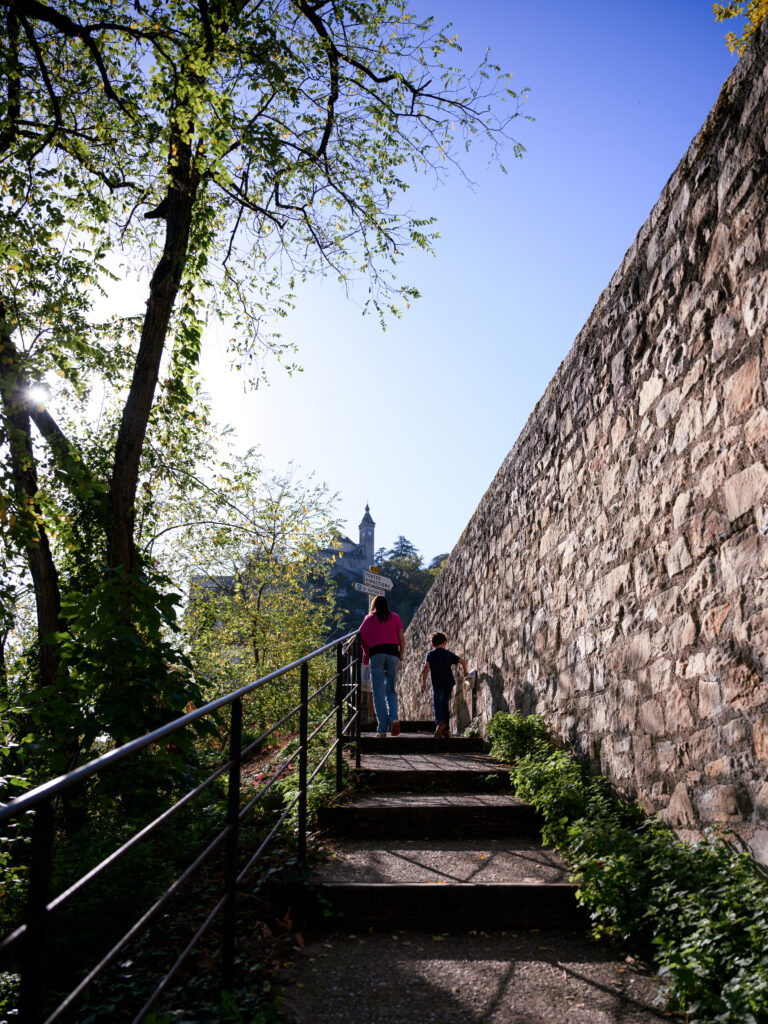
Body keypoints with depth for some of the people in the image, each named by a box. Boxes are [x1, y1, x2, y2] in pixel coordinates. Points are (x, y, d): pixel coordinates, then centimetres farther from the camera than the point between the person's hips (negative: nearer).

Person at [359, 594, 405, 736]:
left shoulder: (368, 619, 13)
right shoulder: (394, 617, 14)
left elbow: (362, 640, 6)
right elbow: (402, 639, 7)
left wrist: (366, 657, 20)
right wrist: (400, 658, 12)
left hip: (376, 655, -1)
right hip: (392, 654, 1)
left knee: (378, 692, 0)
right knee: (391, 690, 11)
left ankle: (382, 729, -4)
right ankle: (393, 718, -15)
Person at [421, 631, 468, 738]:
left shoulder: (430, 654, 7)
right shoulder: (449, 654, 14)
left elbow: (426, 667, -7)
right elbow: (463, 662, 9)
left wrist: (424, 682, -9)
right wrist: (465, 672, 26)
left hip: (438, 683, -3)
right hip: (449, 682, 3)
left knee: (437, 704, -4)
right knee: (445, 705, 12)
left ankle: (440, 722, -31)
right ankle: (446, 729, 12)